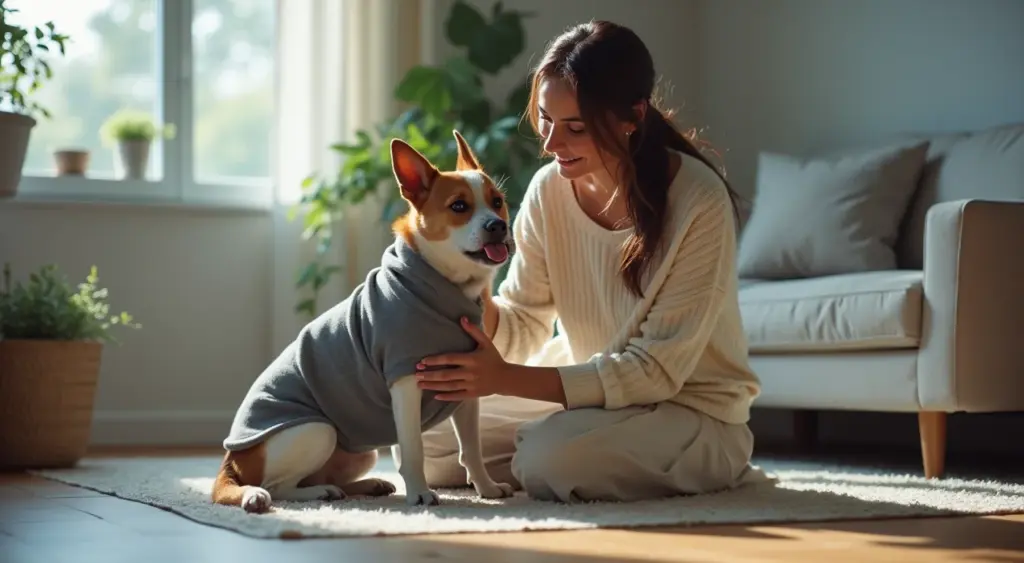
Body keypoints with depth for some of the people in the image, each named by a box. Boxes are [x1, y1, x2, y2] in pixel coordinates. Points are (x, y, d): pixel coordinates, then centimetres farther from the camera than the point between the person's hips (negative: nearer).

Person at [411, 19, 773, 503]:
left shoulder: (698, 203, -23)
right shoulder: (549, 190, -6)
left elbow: (656, 370, -24)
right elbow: (522, 330, -1)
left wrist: (507, 378, -31)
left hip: (691, 409, -6)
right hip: (585, 395, 6)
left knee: (550, 459, -32)